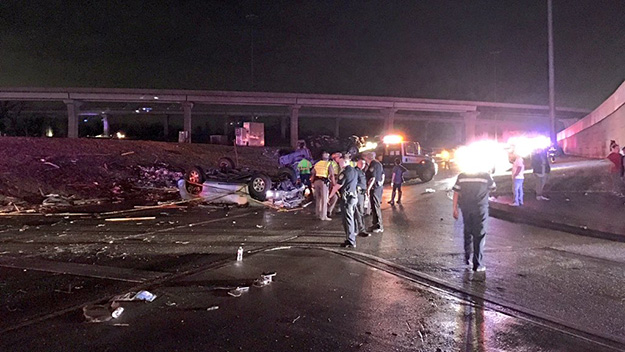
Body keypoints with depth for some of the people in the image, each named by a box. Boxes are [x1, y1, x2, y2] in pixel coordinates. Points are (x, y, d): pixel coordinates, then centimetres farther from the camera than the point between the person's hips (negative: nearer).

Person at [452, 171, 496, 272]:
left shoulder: (462, 176, 0)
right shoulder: (486, 175, -5)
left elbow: (456, 192, 1)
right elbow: (493, 188, 11)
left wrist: (455, 209, 6)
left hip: (465, 208, 3)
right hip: (480, 208, -3)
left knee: (467, 233, 19)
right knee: (479, 236, 2)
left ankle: (467, 258, 29)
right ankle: (478, 265, 1)